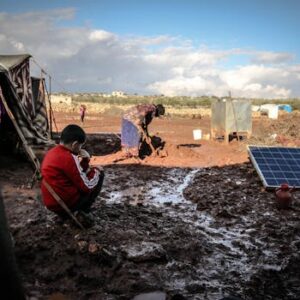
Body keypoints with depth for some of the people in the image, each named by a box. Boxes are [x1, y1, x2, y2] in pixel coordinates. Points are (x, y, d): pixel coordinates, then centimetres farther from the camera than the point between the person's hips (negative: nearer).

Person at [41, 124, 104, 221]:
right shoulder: (68, 158, -20)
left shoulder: (51, 153, 7)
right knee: (99, 175, 4)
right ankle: (82, 210, 3)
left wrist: (84, 161, 2)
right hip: (65, 203, -8)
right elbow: (86, 186, -14)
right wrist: (96, 171, 2)